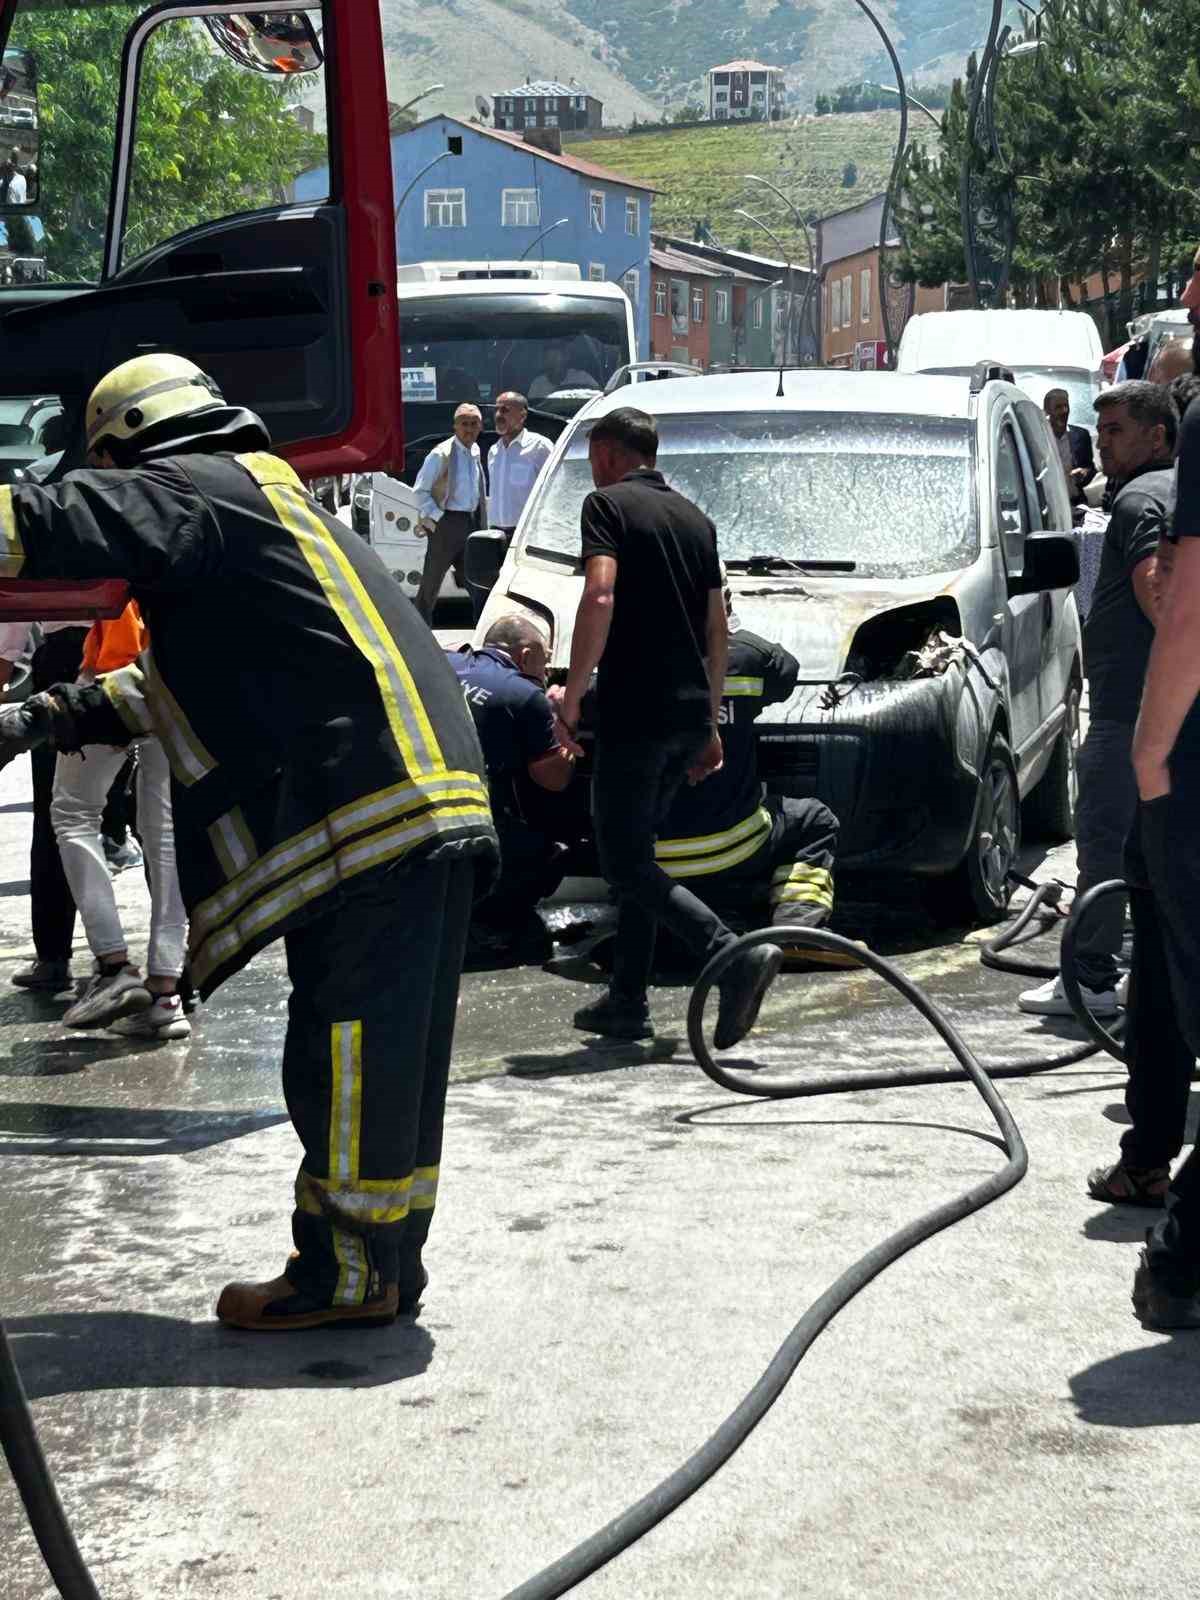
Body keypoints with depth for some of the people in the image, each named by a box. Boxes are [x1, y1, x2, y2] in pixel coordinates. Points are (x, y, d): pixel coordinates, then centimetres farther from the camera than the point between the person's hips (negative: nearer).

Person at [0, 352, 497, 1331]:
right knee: (386, 1065, 14)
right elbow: (175, 683, 36)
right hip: (436, 810, 10)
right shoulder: (268, 497, 30)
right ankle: (388, 1268, 22)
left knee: (346, 1062, -3)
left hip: (369, 822, -10)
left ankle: (347, 1275, 4)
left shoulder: (191, 492, -1)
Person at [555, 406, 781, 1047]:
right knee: (636, 854, 16)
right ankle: (627, 1004, 17)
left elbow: (600, 596, -20)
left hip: (633, 710, -8)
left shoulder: (607, 504, -4)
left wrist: (572, 694, -15)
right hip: (689, 712, 8)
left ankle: (735, 955, -21)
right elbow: (718, 630, 18)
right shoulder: (694, 519, 18)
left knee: (626, 864, -5)